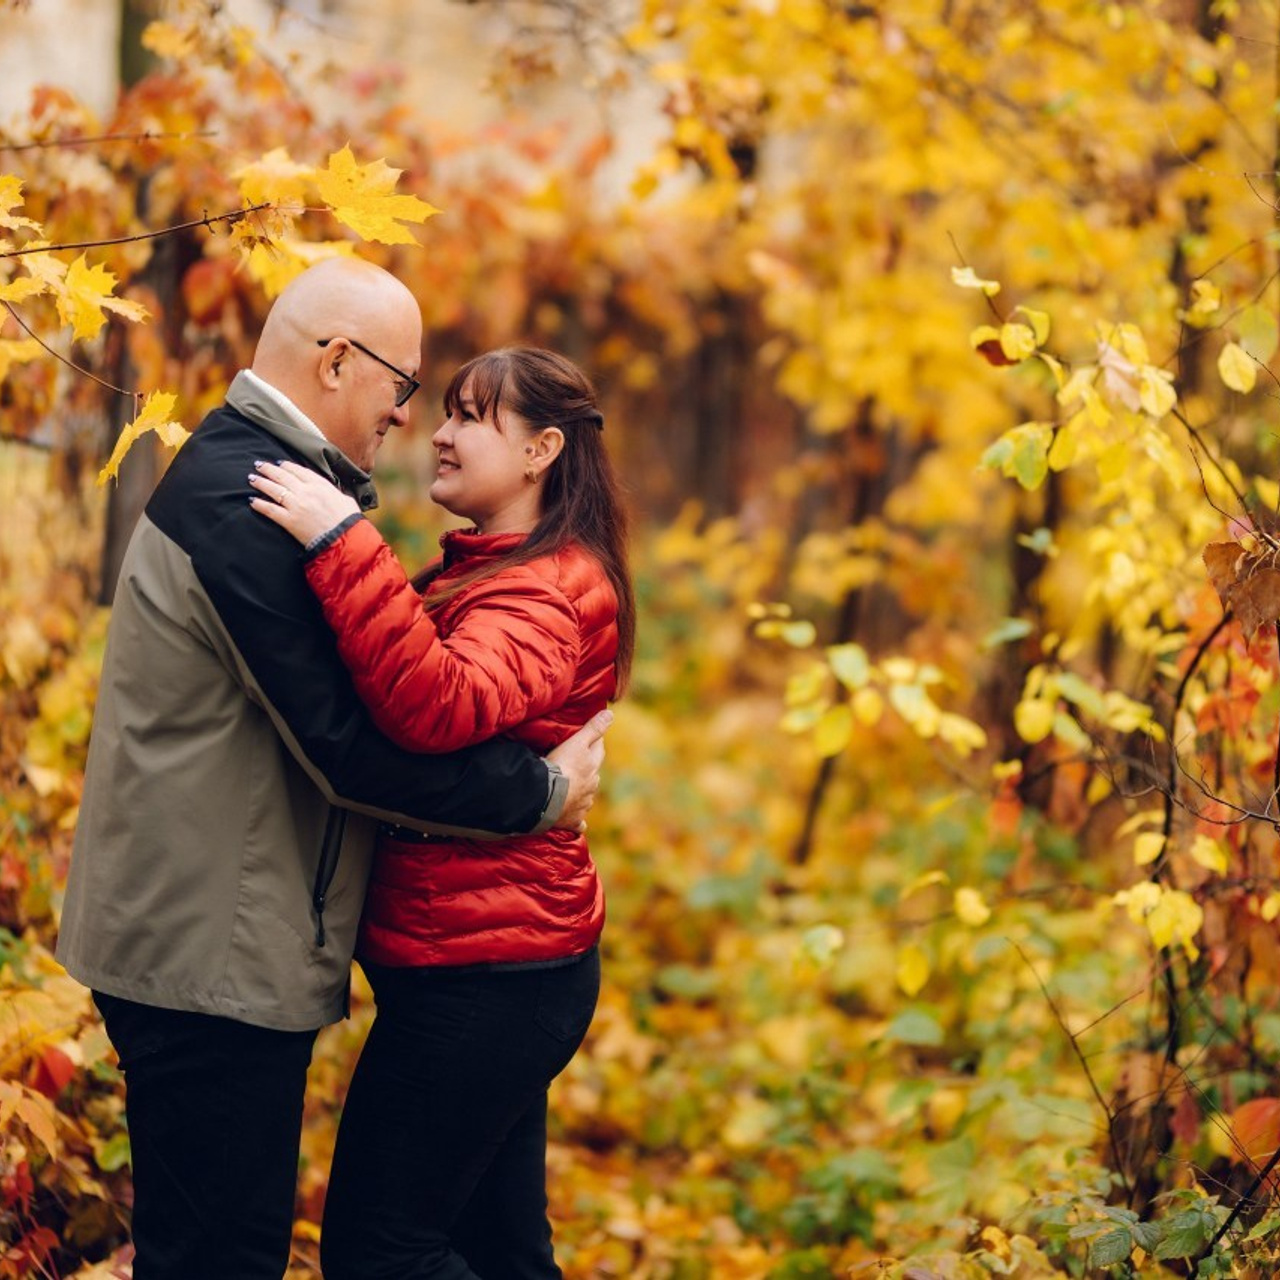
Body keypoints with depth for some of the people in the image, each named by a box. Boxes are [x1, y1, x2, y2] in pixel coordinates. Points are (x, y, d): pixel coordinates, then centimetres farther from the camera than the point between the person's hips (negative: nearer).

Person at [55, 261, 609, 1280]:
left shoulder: (236, 469, 15)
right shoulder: (248, 507, -20)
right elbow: (351, 751, -23)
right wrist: (540, 794, -13)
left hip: (199, 942, 11)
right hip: (215, 957, -11)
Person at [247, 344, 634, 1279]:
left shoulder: (549, 591, -17)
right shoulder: (488, 570, 17)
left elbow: (441, 707, -35)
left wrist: (341, 543, -35)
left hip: (482, 975, -10)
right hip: (502, 963, 10)